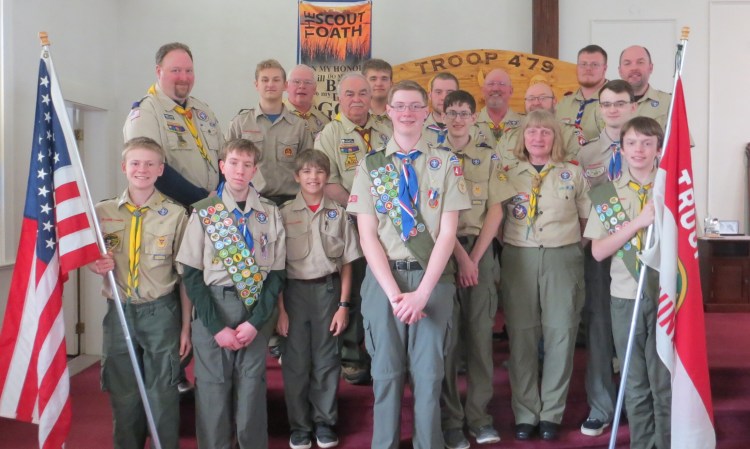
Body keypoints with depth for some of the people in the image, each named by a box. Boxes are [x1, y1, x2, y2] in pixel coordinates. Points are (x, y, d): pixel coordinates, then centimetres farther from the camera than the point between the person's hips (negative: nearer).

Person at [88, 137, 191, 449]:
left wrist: (185, 327, -2)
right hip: (119, 312, 3)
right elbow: (92, 262, 15)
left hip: (161, 312, -2)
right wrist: (98, 266, -10)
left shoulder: (176, 214, -5)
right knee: (123, 395, 13)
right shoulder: (103, 212, 2)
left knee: (162, 395, 5)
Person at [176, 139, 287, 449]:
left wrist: (255, 321, -7)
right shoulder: (204, 212, 0)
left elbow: (277, 272, 3)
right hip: (212, 309, -1)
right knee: (212, 387, 5)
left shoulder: (270, 213, 4)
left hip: (256, 311, 1)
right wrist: (216, 326, -9)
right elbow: (192, 274, -2)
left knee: (252, 387, 8)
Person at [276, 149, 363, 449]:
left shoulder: (338, 213, 2)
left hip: (328, 289, 1)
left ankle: (325, 422, 25)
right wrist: (280, 309, -5)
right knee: (296, 361, 7)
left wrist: (343, 305, -2)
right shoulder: (285, 214, -2)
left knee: (326, 360, 9)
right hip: (295, 290, -1)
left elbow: (346, 263, 3)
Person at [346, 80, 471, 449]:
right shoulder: (370, 166, 3)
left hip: (433, 278, 0)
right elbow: (367, 236, -2)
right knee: (386, 371, 9)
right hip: (383, 278, 1)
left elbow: (447, 232, -4)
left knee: (429, 371, 7)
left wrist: (422, 291, -12)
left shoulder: (446, 163, 2)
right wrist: (394, 292, -12)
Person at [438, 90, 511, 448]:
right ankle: (450, 419, 8)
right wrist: (460, 256, -10)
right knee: (446, 333, 0)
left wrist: (474, 257, -6)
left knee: (480, 331, 4)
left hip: (480, 249, 2)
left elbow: (495, 212, 3)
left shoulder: (488, 157, 8)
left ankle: (478, 415, 13)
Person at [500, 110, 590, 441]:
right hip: (519, 259, 0)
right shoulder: (508, 174, 7)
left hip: (562, 258, 0)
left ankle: (551, 413, 16)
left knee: (560, 333, 3)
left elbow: (587, 217, 12)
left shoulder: (573, 173, 8)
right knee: (521, 334, 2)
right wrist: (509, 245, 1)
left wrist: (576, 245, 5)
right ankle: (525, 413, 13)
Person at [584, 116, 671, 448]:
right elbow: (598, 251, -5)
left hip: (666, 294, -1)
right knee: (635, 383, 10)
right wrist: (638, 222, -14)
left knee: (665, 380, 3)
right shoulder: (606, 193, 3)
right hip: (626, 297, 1)